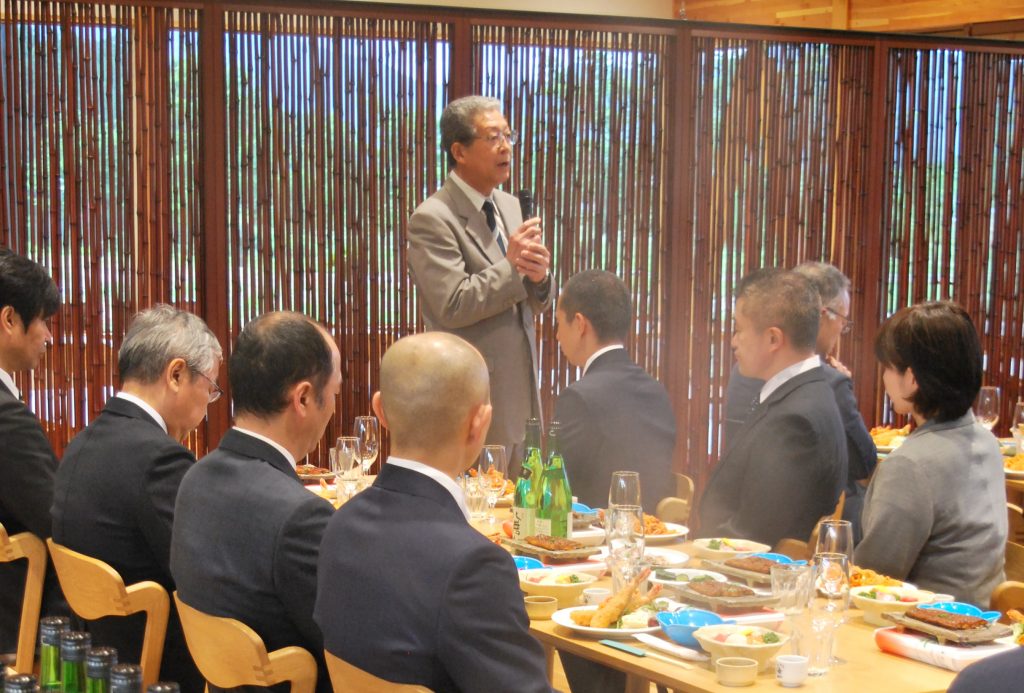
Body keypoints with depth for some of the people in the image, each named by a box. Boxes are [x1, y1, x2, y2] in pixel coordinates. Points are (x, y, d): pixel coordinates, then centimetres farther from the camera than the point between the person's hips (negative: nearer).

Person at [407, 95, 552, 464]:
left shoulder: (510, 206, 13)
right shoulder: (432, 219, -12)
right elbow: (452, 306, -19)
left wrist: (538, 276, -8)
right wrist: (512, 267, -14)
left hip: (522, 389, 7)